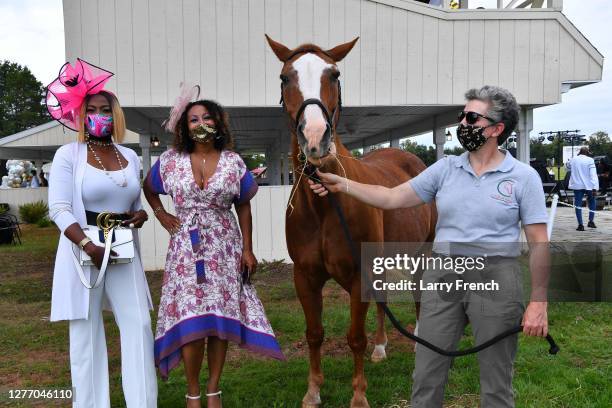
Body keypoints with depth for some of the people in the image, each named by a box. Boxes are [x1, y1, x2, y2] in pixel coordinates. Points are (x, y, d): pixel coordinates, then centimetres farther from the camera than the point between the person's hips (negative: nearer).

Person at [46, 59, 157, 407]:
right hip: (82, 250, -4)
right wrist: (88, 245, -23)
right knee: (86, 333, 3)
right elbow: (59, 209, -11)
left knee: (139, 326, 0)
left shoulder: (131, 156, 11)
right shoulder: (68, 155, -3)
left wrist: (141, 215, -2)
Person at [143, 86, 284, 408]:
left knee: (221, 316, 4)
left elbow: (243, 206, 4)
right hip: (186, 248, 0)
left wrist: (247, 249, 0)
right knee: (190, 320, -2)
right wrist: (160, 214, 3)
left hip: (224, 247, 1)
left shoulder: (233, 162, 0)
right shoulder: (170, 161, 0)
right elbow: (148, 188, 18)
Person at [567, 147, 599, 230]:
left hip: (577, 185, 2)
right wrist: (595, 188, -14)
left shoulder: (573, 160, 3)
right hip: (588, 185, -2)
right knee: (592, 203, 18)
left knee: (578, 204, 2)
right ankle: (591, 221, 11)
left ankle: (580, 225, -4)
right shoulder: (590, 160, -7)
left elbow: (568, 167, 25)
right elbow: (593, 175, -12)